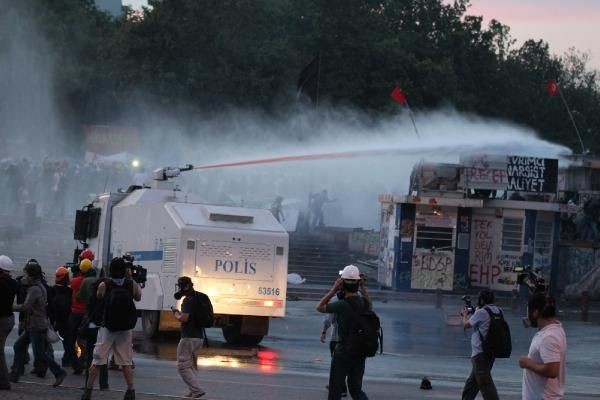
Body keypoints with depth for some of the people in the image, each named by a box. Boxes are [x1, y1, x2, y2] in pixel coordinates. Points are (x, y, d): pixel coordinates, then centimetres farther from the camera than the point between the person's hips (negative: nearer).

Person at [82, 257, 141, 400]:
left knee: (96, 361, 5)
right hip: (126, 329, 1)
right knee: (126, 362, 11)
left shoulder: (104, 285, -11)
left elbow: (98, 297, 9)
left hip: (107, 329, -1)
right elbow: (138, 297, 11)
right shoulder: (132, 285, -8)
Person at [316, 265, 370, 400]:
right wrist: (363, 288, 20)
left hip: (343, 352, -5)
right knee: (356, 389, 13)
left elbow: (320, 307, -2)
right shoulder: (364, 303, -1)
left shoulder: (341, 305, -18)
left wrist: (333, 289, -3)